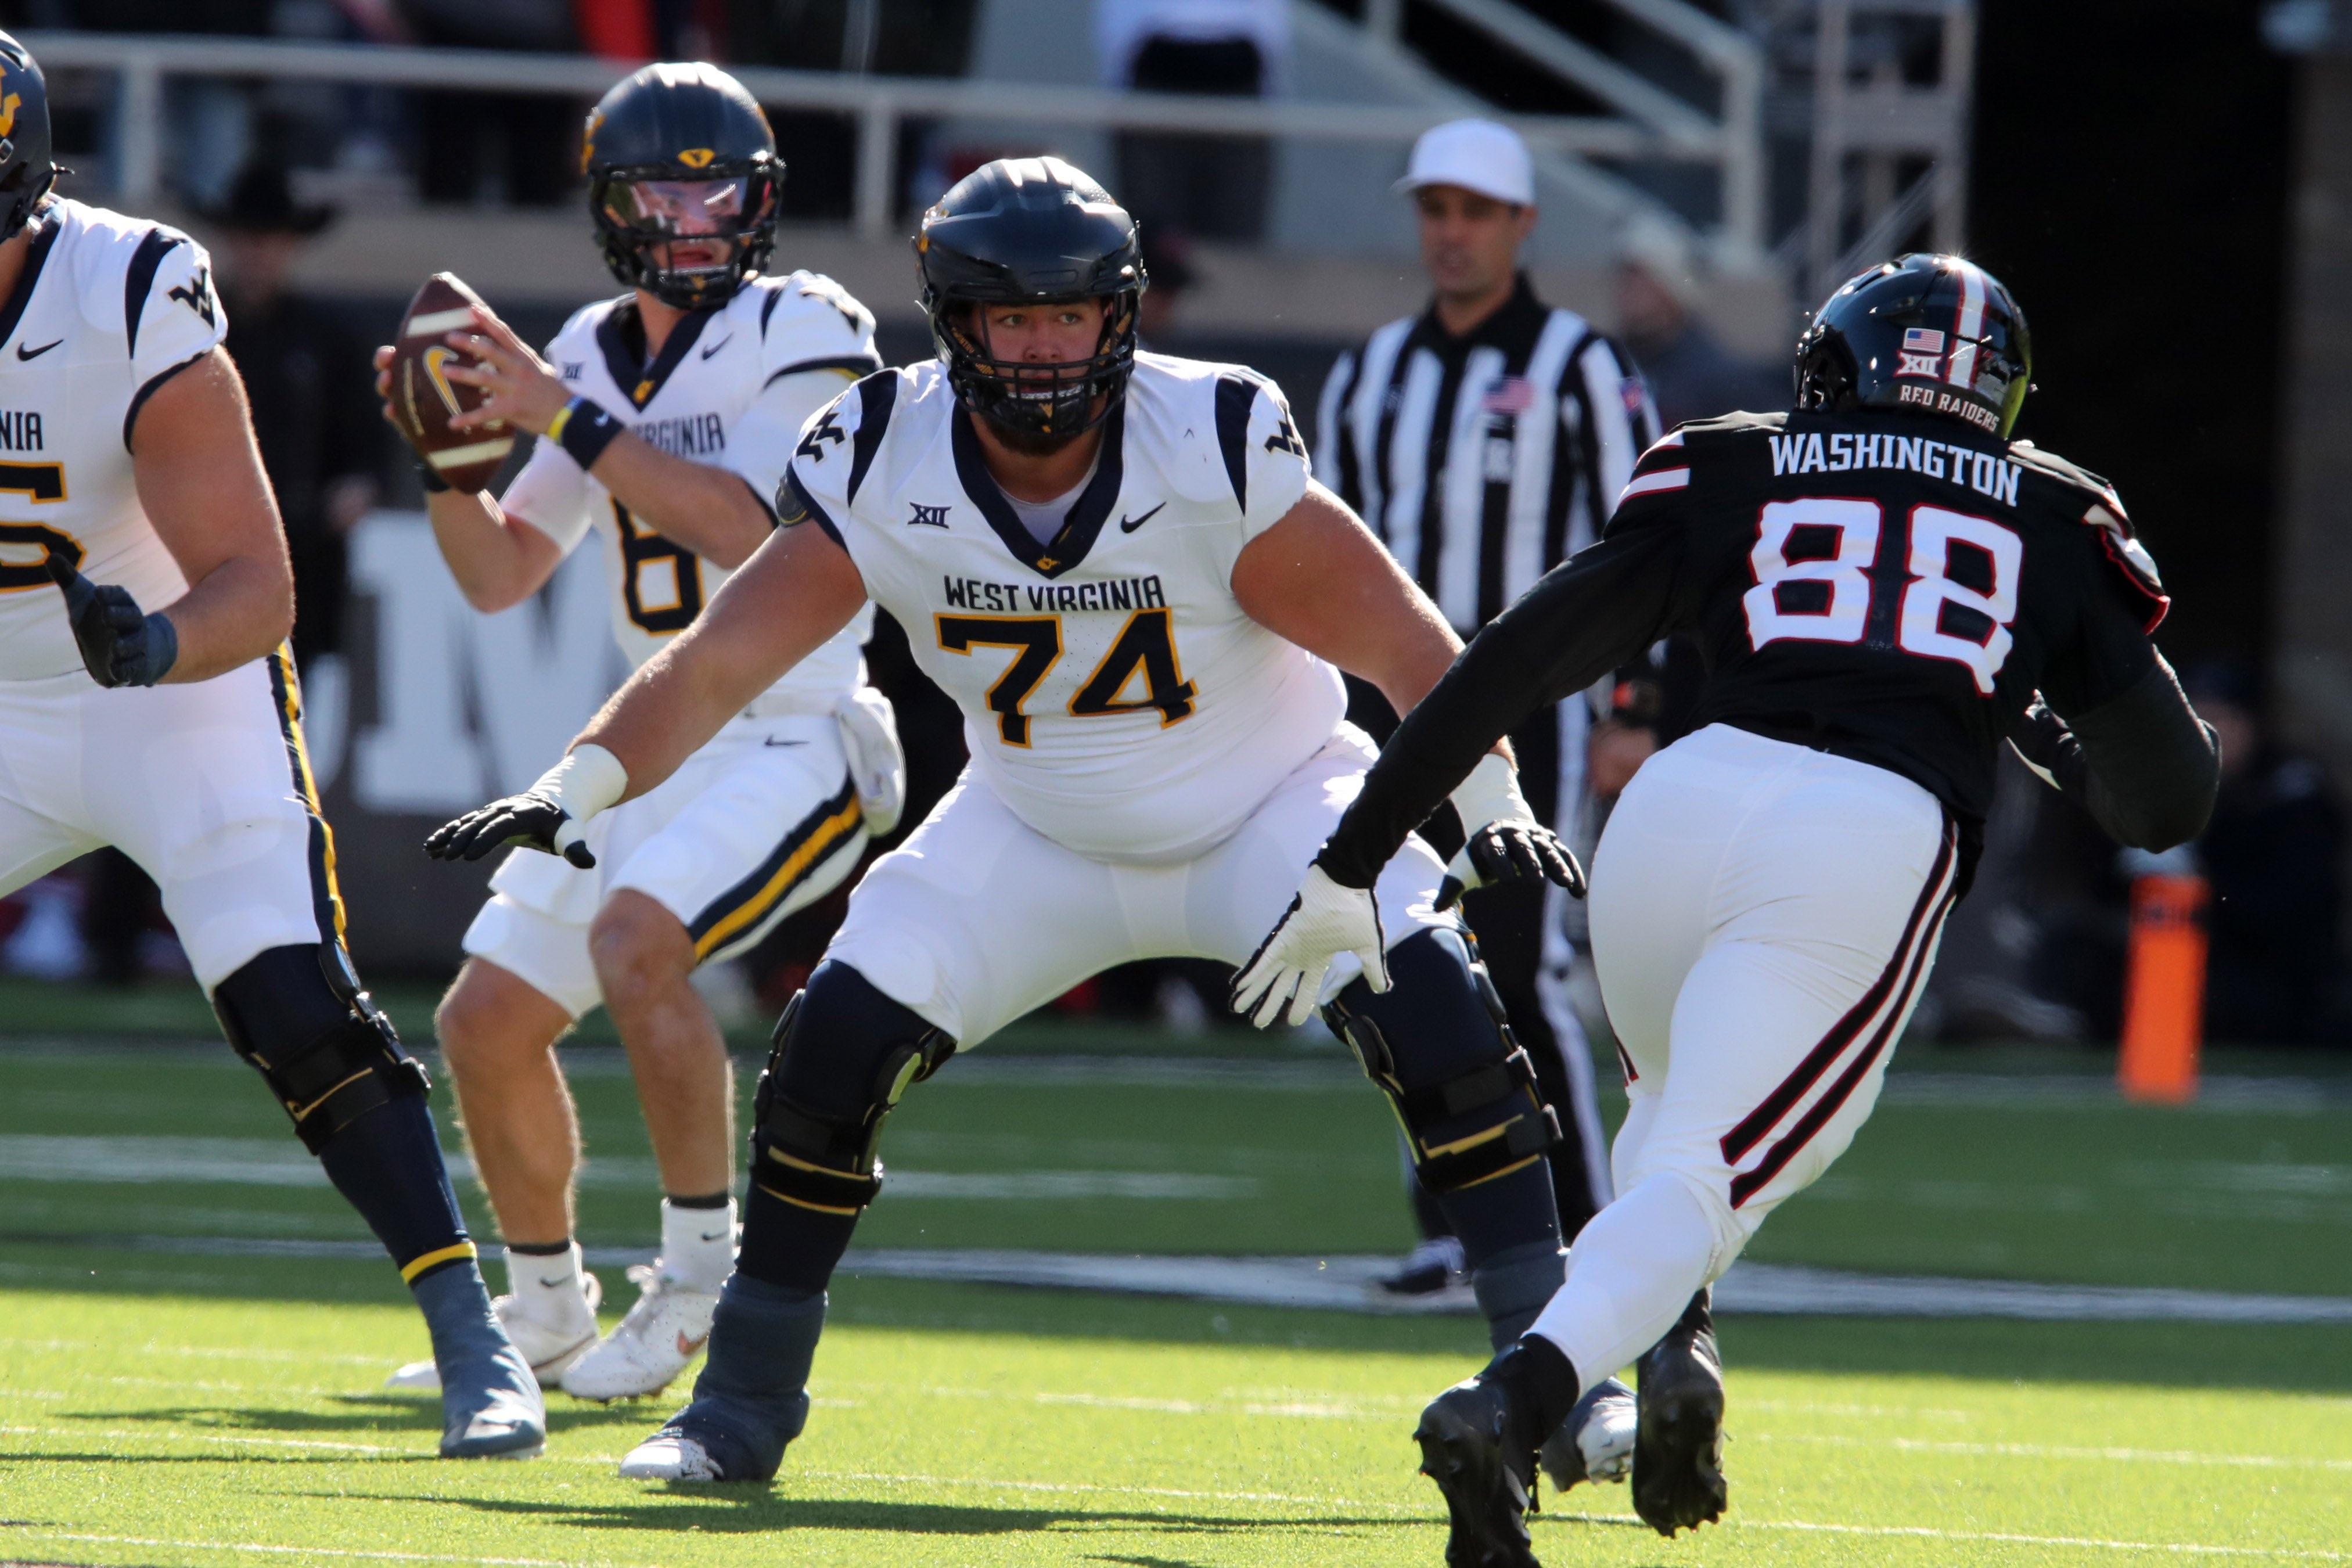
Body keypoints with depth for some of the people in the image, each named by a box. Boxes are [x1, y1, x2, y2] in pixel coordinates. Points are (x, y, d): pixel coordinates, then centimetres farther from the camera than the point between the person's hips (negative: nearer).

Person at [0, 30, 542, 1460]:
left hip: (184, 700, -5)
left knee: (299, 1014, -17)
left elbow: (257, 589, -25)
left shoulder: (132, 309, -26)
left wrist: (159, 643, -44)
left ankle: (474, 1344, -13)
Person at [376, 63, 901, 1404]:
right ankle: (544, 1316, 25)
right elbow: (501, 577, 13)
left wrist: (563, 416, -24)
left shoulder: (805, 335, -10)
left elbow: (742, 526, -24)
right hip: (655, 737, 8)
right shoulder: (601, 352, 10)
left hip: (795, 739, -8)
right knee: (487, 1023, 6)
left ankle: (704, 1275, -20)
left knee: (636, 938, -31)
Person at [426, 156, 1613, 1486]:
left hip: (1269, 807, -2)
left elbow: (1409, 649, -23)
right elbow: (719, 662, -19)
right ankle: (746, 1403, 3)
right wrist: (579, 788, -33)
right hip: (1040, 836, 2)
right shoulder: (882, 467, -20)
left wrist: (1496, 821, -32)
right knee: (840, 1039, -14)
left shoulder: (1213, 450, -28)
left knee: (1433, 1013, -26)